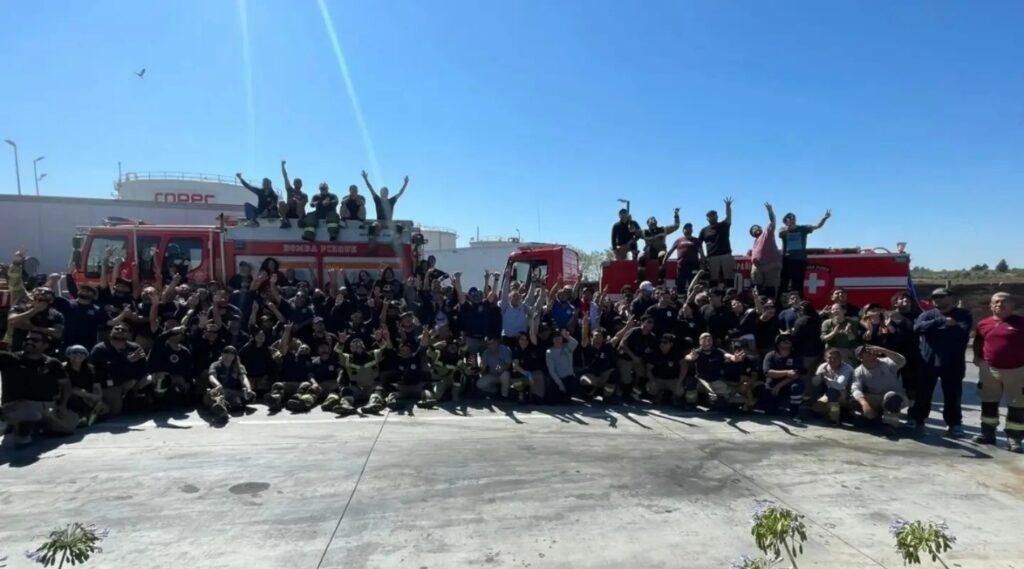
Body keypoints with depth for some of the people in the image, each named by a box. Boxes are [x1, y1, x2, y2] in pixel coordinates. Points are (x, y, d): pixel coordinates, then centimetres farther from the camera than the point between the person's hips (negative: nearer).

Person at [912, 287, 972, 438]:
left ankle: (954, 425, 19)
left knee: (952, 395, 6)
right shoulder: (928, 315, 8)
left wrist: (934, 329, -9)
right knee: (922, 393, 9)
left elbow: (962, 331, -16)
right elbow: (918, 327, -12)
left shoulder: (963, 314, 3)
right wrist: (942, 322, -18)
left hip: (953, 363, -1)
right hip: (928, 361, 2)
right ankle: (916, 420, 20)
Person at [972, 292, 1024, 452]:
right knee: (988, 403, 13)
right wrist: (977, 357, 8)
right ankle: (987, 433, 25)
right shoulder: (983, 324, 5)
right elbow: (978, 344, 20)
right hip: (989, 369, 3)